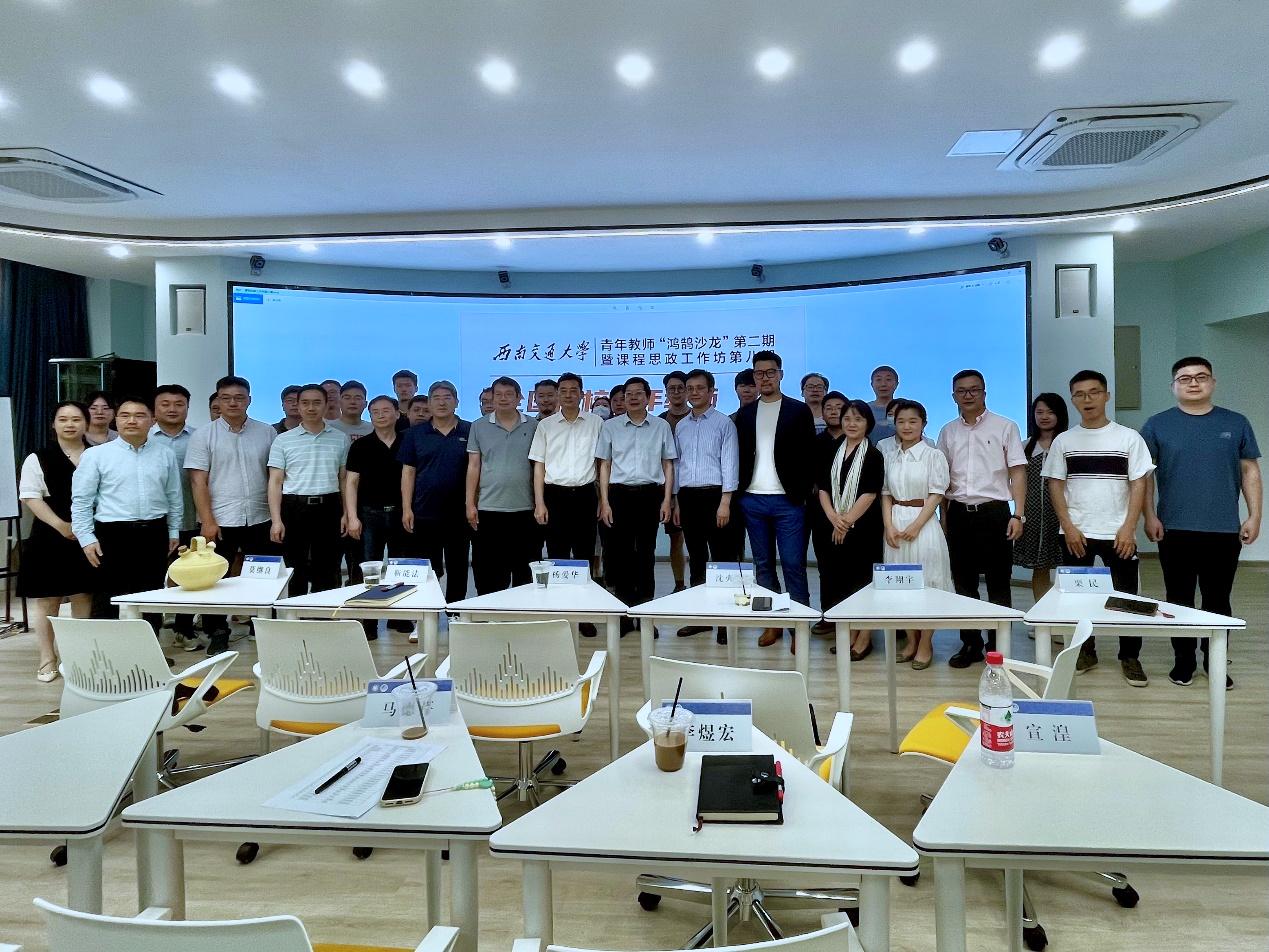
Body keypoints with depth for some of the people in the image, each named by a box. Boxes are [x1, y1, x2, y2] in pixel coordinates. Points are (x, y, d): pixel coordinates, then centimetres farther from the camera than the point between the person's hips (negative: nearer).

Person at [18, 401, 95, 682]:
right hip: (50, 539, -2)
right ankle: (47, 658, 13)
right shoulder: (38, 459, 1)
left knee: (83, 596, 7)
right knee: (46, 599, 3)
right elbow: (31, 498, -6)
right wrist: (62, 526, -16)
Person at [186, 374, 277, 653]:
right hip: (220, 522, -2)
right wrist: (207, 521, -12)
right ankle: (217, 633, 19)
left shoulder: (267, 433, 6)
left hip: (260, 520, 2)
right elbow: (198, 482, -5)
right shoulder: (204, 435, 0)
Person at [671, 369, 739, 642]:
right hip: (687, 496, 5)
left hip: (714, 495, -5)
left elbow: (729, 463, -8)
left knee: (722, 558, -2)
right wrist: (677, 501, 12)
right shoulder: (681, 426, 13)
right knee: (696, 559, 11)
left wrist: (725, 502, -15)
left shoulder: (724, 423, -2)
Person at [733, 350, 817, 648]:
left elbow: (809, 455, -1)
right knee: (763, 564, 9)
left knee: (794, 565, -3)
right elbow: (741, 454, 12)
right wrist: (739, 492, 3)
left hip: (787, 500, -4)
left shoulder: (799, 410, 2)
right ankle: (772, 623, 18)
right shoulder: (745, 413, 12)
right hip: (753, 499, 4)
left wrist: (801, 493, -8)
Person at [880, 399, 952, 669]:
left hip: (923, 523, -4)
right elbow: (885, 493, 9)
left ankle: (925, 645, 9)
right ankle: (911, 641, 19)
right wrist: (889, 525, -4)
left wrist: (916, 525, -15)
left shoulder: (933, 455, -3)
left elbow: (936, 494, -7)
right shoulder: (889, 455, 10)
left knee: (926, 583, -1)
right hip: (896, 523, 4)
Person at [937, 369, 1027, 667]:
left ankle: (997, 647, 14)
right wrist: (944, 517, 10)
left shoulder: (1005, 427, 0)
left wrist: (1018, 514, -10)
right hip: (959, 514, 3)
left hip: (994, 512, -3)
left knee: (998, 584, 3)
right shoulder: (947, 432, 10)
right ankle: (970, 644, 20)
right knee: (963, 583, 9)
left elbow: (1018, 472, -3)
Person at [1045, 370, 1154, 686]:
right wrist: (1069, 527, -6)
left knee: (1126, 596, 3)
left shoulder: (1128, 437, 1)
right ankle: (1085, 653, 21)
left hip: (1118, 533, -1)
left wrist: (1128, 528, -10)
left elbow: (1139, 485, -2)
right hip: (1076, 533, 1)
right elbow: (1055, 485, 3)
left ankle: (1130, 657, 17)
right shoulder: (1063, 440, 4)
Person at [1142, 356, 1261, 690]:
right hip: (1175, 530, -1)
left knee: (1218, 600, 9)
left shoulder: (1236, 423, 6)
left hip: (1224, 530, 1)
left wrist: (1254, 516, 1)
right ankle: (1183, 661, 20)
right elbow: (1144, 474, 1)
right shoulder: (1158, 424, 1)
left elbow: (1250, 471, 8)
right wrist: (1150, 517, -5)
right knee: (1179, 599, 8)